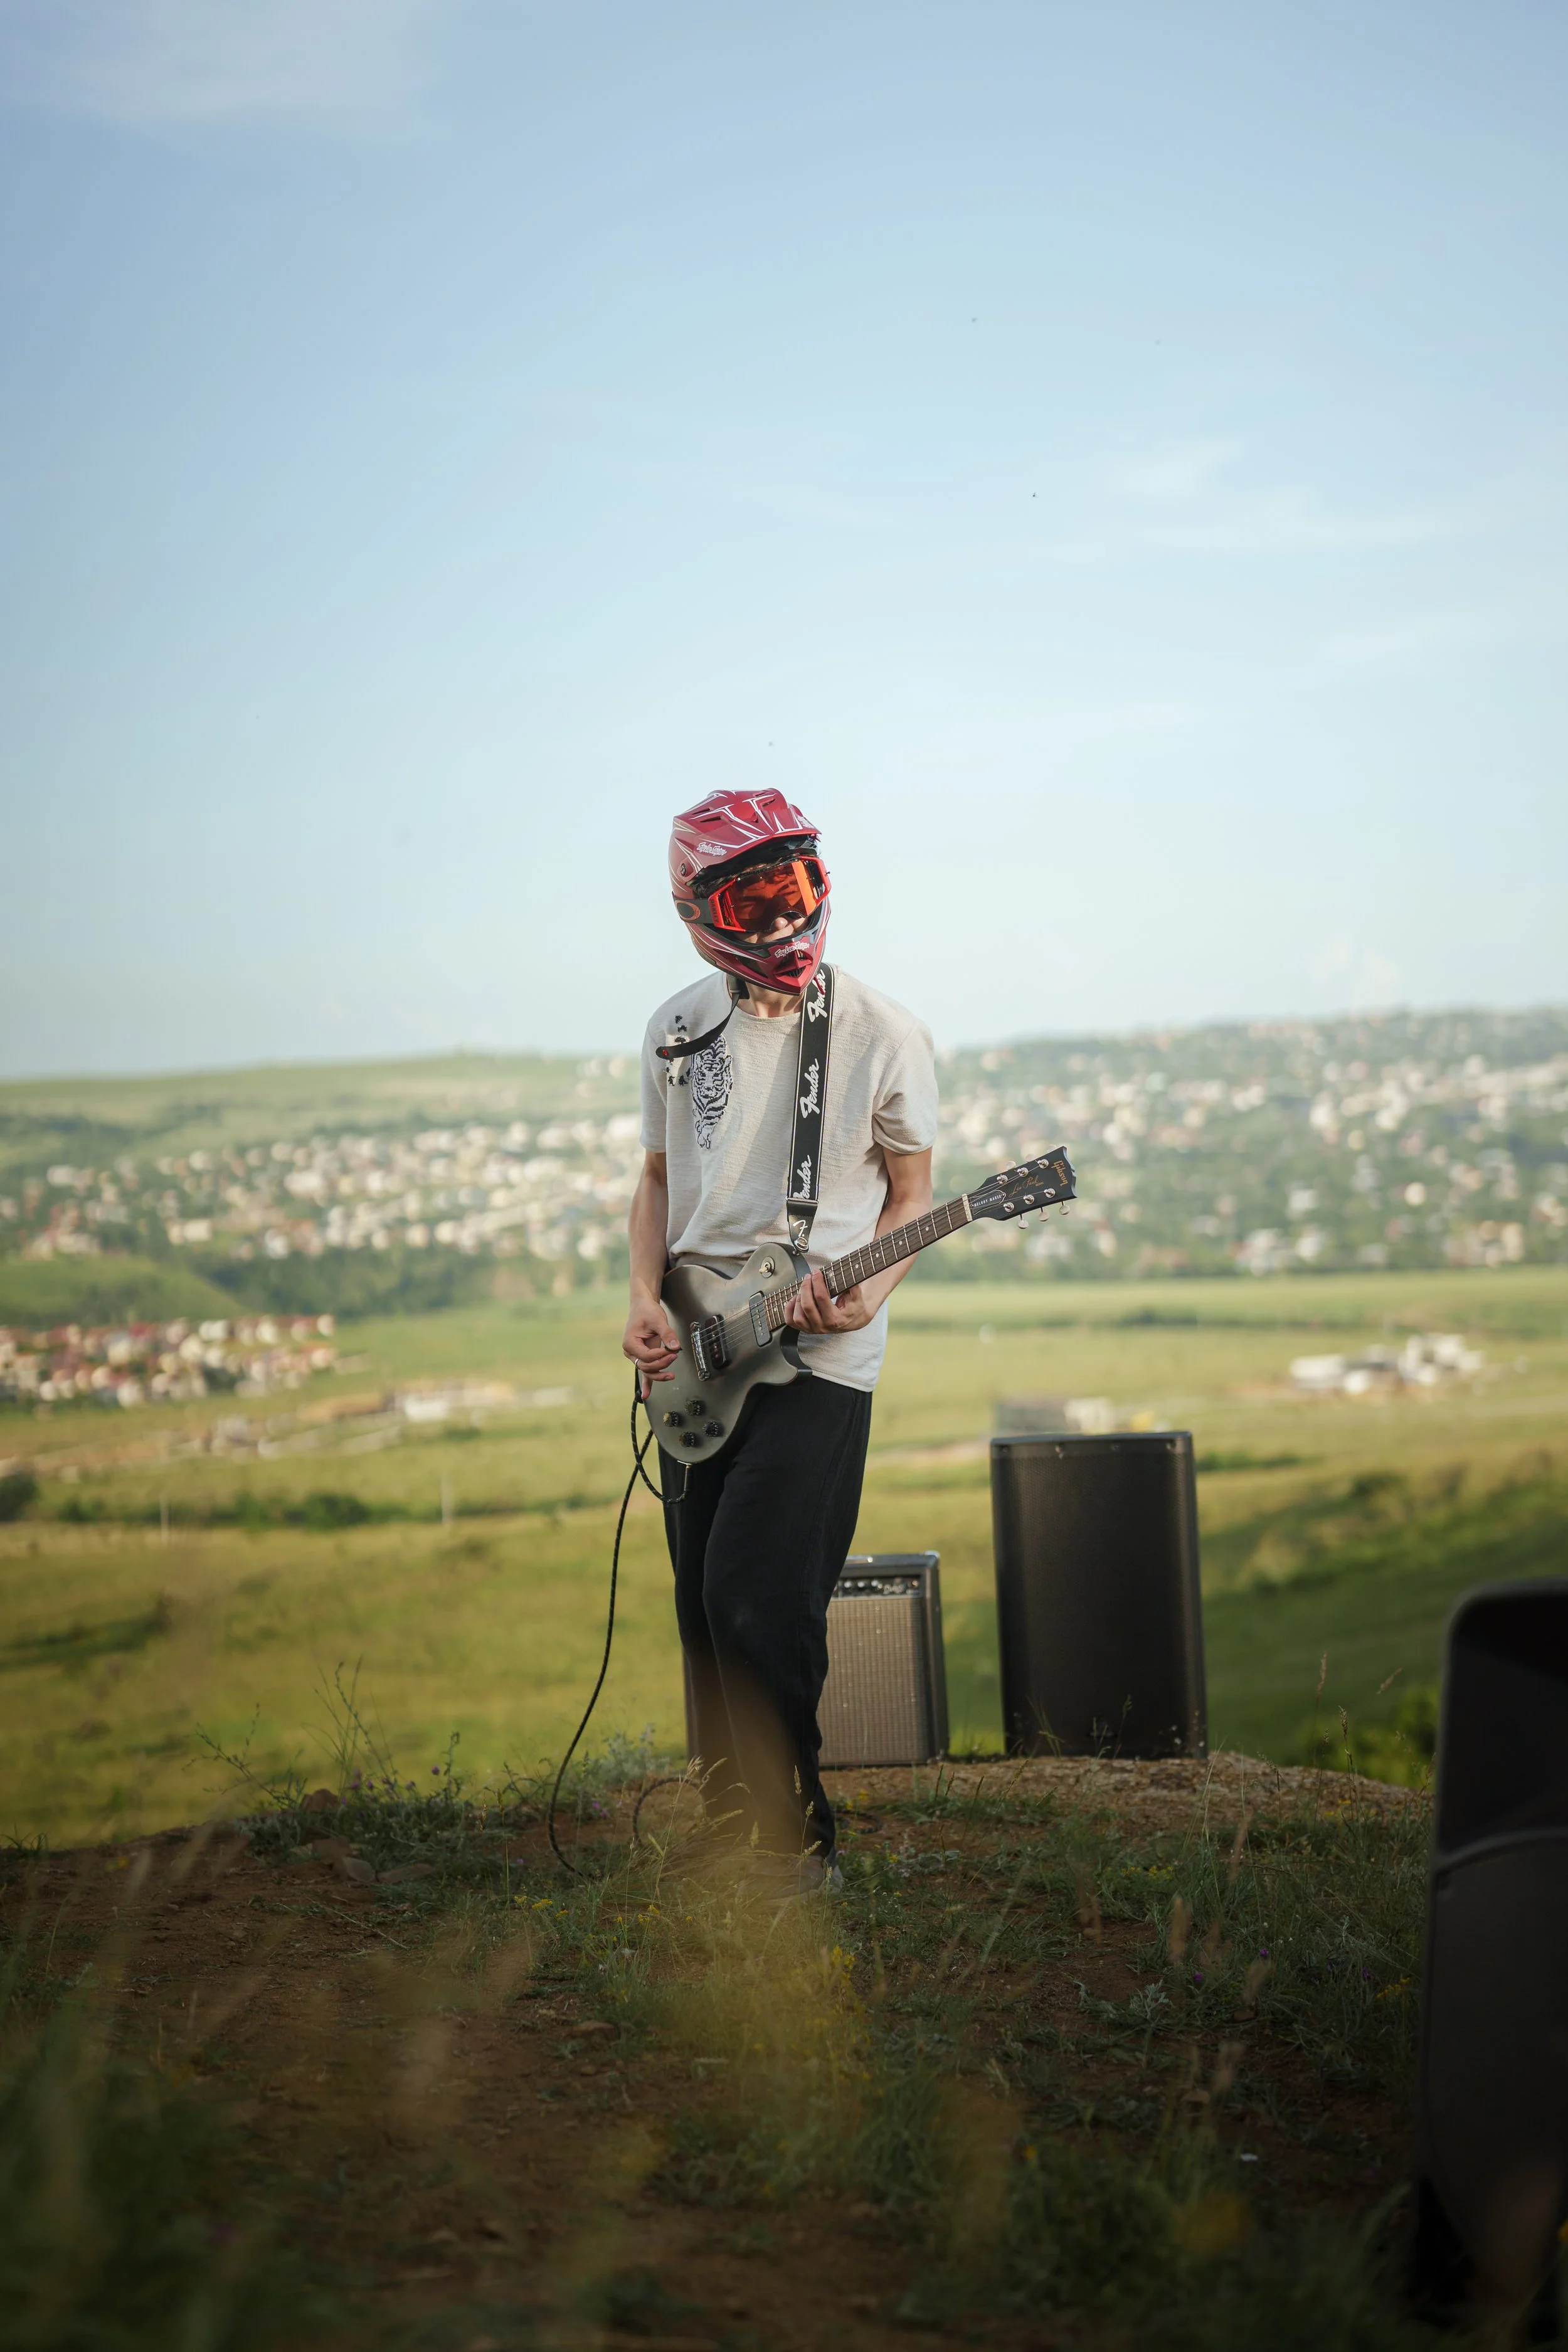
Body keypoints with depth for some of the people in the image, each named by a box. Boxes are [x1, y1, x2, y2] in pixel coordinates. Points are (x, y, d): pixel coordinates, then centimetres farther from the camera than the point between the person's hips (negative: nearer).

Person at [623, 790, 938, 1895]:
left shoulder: (880, 1032, -6)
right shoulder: (681, 1028, 7)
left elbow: (911, 1193, 2)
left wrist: (865, 1293, -17)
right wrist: (647, 1298, 0)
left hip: (817, 1358, -5)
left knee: (754, 1602, -14)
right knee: (705, 1611, 8)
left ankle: (795, 1848, 1)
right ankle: (734, 1842, 22)